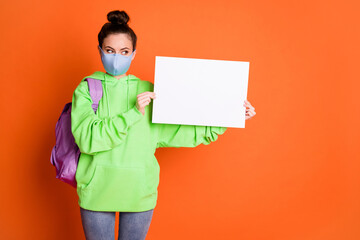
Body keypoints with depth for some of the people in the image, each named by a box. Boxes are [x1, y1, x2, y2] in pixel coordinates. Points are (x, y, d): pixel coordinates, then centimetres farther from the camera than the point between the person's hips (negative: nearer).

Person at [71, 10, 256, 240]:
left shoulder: (148, 91, 3)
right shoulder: (86, 89, -2)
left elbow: (187, 131, 4)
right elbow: (87, 138, -16)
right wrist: (133, 113, -20)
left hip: (139, 193, 1)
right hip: (97, 192, -1)